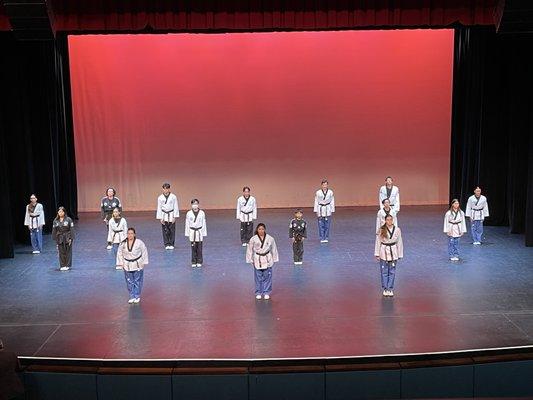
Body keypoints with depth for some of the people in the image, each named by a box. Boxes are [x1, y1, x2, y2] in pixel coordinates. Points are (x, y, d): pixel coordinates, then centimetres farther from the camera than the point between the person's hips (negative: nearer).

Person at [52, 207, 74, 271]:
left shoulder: (68, 219, -6)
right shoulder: (55, 220, 5)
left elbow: (71, 229, -7)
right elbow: (54, 230, 8)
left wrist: (71, 238, -11)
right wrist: (55, 238, 4)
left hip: (67, 238, -3)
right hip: (59, 238, 3)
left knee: (68, 252, 1)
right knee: (61, 252, 5)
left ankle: (67, 265, 9)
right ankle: (62, 266, 12)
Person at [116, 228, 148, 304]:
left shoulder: (139, 242, -14)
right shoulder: (123, 243, -6)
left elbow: (144, 252, -3)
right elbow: (119, 253, 6)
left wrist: (144, 263, -2)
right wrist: (121, 263, 4)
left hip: (138, 265, -2)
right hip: (127, 265, 3)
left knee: (137, 281, 5)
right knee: (129, 282, 9)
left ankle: (137, 297, 18)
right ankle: (132, 297, 21)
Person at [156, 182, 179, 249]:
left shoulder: (173, 197, -6)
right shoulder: (160, 198, -1)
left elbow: (176, 207, -2)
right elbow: (159, 208, 3)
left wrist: (174, 217, -6)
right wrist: (160, 218, -2)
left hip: (171, 216, -1)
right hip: (164, 216, 1)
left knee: (172, 231, 3)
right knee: (165, 231, 3)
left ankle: (171, 244, 15)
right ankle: (167, 244, 14)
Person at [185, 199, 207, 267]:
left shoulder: (202, 213, -5)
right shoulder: (188, 213, -4)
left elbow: (204, 224, 0)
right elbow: (187, 224, 2)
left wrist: (204, 233, 1)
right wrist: (187, 234, 2)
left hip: (199, 232, 0)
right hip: (192, 232, 0)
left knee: (199, 248, 5)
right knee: (193, 248, 5)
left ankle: (199, 262, 18)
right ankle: (193, 262, 17)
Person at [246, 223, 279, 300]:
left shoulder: (270, 239, -5)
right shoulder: (253, 239, -7)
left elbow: (274, 249, 4)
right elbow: (250, 250, 1)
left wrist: (274, 259, 7)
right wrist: (250, 260, 1)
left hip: (267, 260, 0)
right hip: (257, 260, 0)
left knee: (267, 277, 6)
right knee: (258, 277, 7)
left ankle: (266, 293, 20)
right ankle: (258, 293, 21)